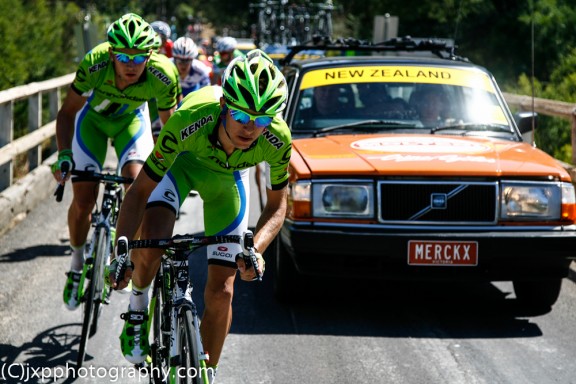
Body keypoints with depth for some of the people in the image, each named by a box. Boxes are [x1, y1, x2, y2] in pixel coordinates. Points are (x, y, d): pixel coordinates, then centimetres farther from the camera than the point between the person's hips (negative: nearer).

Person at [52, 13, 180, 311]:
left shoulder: (163, 76, -34)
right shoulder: (94, 64, -37)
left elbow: (169, 124, -14)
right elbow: (67, 112, -21)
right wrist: (63, 154, -33)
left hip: (132, 119, 0)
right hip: (93, 117, 0)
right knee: (83, 200, -6)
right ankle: (77, 264, 20)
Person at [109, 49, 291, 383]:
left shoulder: (277, 139, -35)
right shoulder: (189, 121, -41)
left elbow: (277, 205, -18)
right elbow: (140, 191, -31)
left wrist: (256, 250, -36)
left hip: (227, 176, 2)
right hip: (181, 162, -1)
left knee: (221, 290, -2)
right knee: (150, 246, -28)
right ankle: (138, 307, 5)